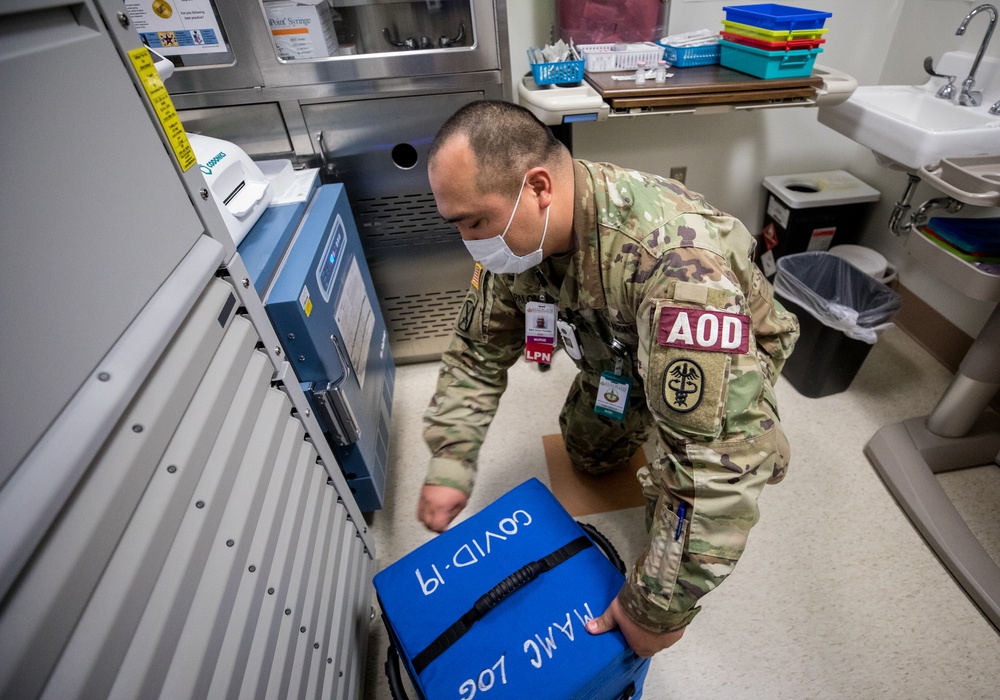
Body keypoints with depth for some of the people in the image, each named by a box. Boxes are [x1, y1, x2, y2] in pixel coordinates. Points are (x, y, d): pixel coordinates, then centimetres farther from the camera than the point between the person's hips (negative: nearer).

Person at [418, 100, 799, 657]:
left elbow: (720, 456, -45)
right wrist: (450, 463, -19)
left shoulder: (679, 261, -46)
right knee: (586, 453, 16)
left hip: (728, 363, -5)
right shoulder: (516, 233, -23)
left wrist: (659, 608, -35)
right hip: (619, 356, 5)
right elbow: (480, 347, -11)